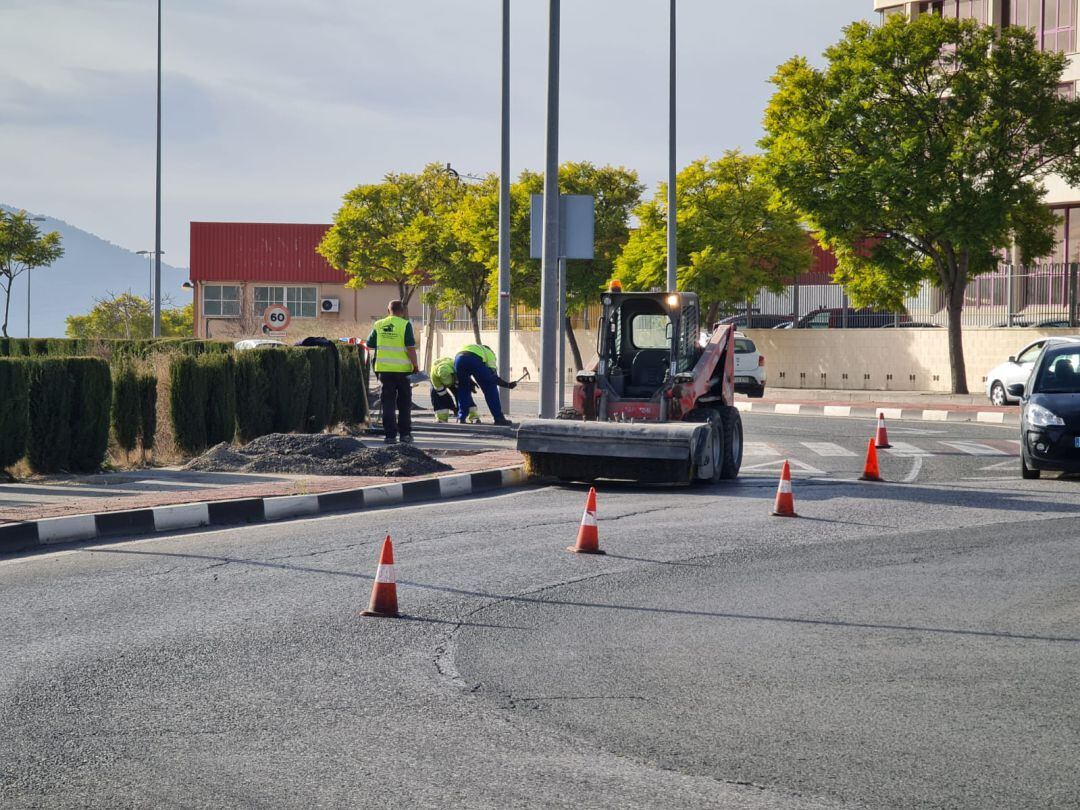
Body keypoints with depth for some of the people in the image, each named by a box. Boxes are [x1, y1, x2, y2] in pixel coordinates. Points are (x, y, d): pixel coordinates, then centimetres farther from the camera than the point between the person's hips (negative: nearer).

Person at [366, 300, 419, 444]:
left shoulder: (378, 325, 4)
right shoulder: (405, 325, -7)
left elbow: (369, 346, 10)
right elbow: (410, 348, -13)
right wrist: (415, 365, -3)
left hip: (384, 369, 2)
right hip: (403, 369, -2)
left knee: (388, 403, 7)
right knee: (404, 403, 11)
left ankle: (390, 435, 3)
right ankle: (405, 433, 11)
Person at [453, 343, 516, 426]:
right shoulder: (490, 353, 32)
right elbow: (493, 376, 17)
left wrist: (470, 382, 41)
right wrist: (508, 385, 24)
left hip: (458, 358, 4)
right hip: (474, 360, -4)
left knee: (463, 390, 26)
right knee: (490, 389, 12)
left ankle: (461, 418, 21)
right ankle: (498, 418, 10)